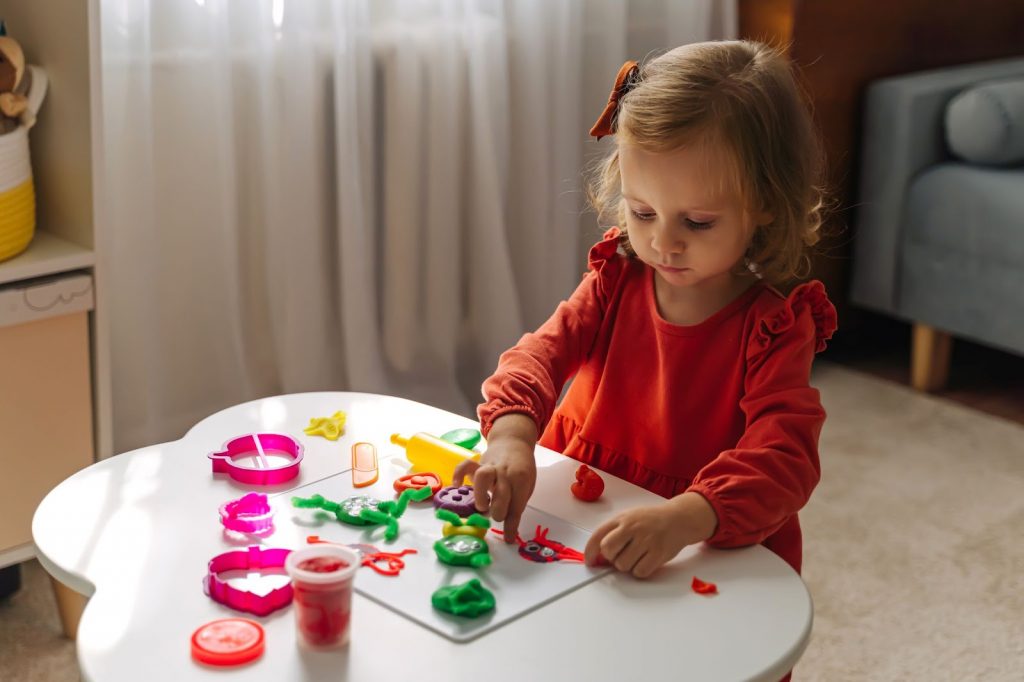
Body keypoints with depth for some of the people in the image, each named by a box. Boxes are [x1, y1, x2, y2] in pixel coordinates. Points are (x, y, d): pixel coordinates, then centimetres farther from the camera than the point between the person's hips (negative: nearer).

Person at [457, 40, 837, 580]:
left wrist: (683, 518, -43)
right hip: (578, 524, 3)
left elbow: (785, 460, -24)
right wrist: (511, 434, -31)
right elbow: (542, 352, -8)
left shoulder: (771, 331, -12)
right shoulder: (617, 281, 2)